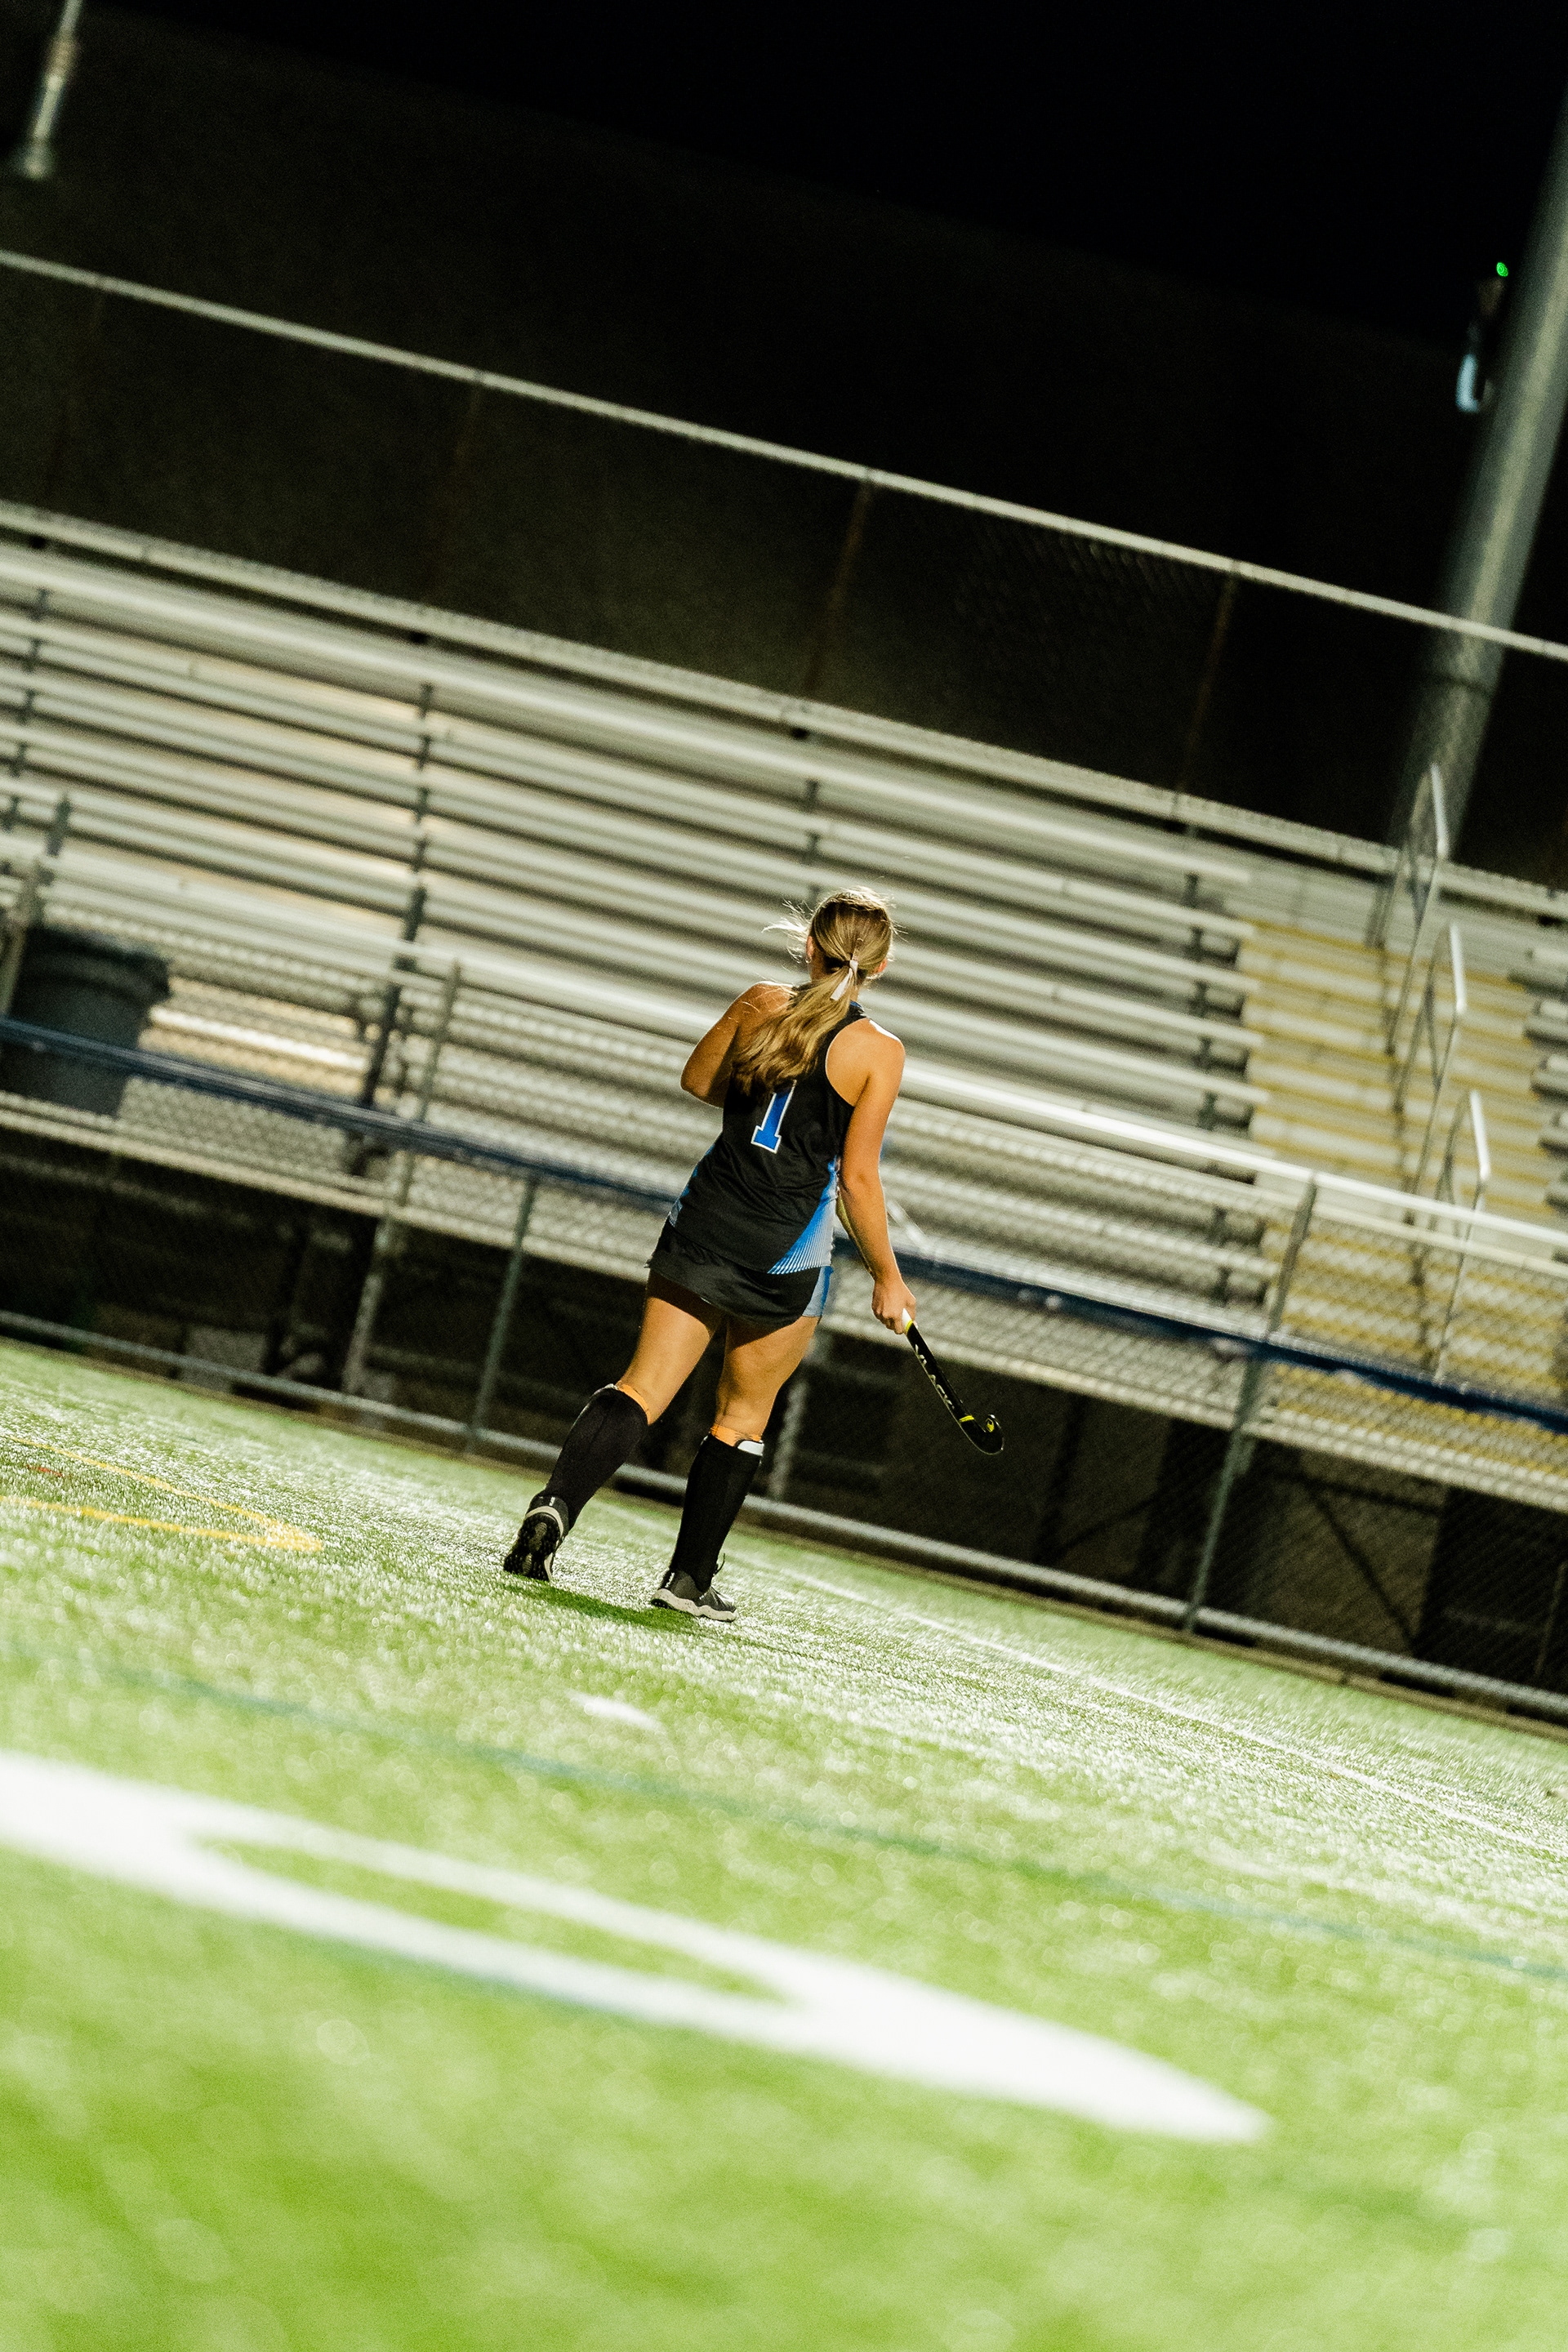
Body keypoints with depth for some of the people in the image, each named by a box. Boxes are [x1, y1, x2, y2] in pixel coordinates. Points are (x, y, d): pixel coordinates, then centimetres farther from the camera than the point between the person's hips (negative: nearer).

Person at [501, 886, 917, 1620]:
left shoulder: (758, 1005, 1)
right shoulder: (878, 1051, -10)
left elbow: (698, 1082, 18)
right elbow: (857, 1179, -10)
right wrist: (886, 1276, 0)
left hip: (702, 1225, 3)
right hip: (786, 1257, -3)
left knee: (642, 1388, 7)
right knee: (741, 1417, 13)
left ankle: (556, 1503, -14)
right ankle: (688, 1578, 16)